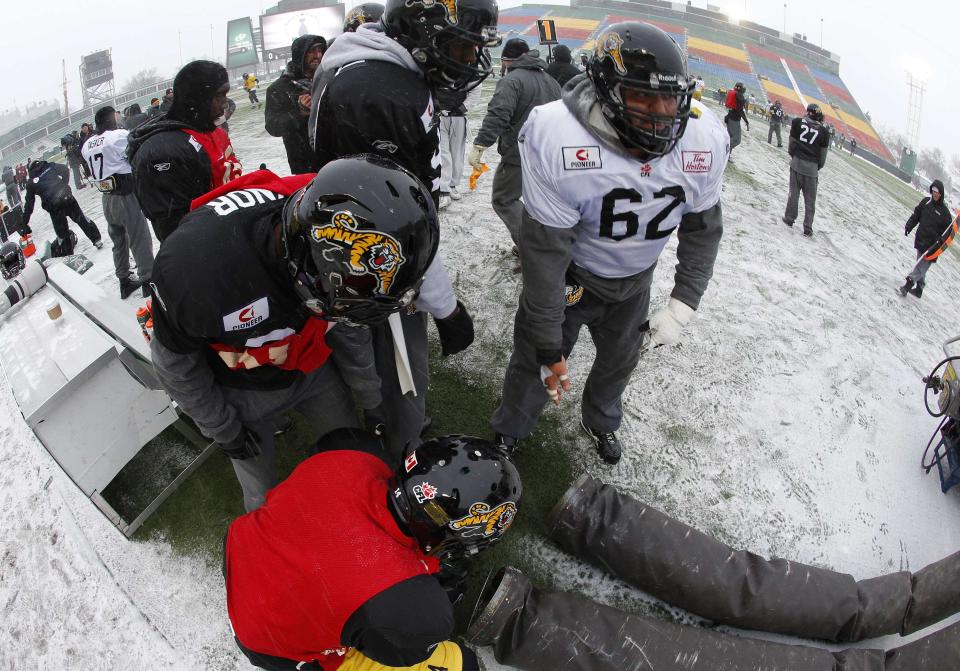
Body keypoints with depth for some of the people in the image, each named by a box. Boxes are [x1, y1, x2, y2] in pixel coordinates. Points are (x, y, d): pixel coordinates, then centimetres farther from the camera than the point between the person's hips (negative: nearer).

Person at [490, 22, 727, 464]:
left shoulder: (704, 141, -22)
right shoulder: (561, 143, -37)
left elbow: (703, 228, -4)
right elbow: (544, 254, -32)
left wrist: (682, 306, -12)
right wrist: (549, 348, -25)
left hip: (635, 280, 5)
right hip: (570, 274, -4)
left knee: (620, 360, 25)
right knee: (533, 361, 10)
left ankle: (601, 422, 58)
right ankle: (508, 433, 43)